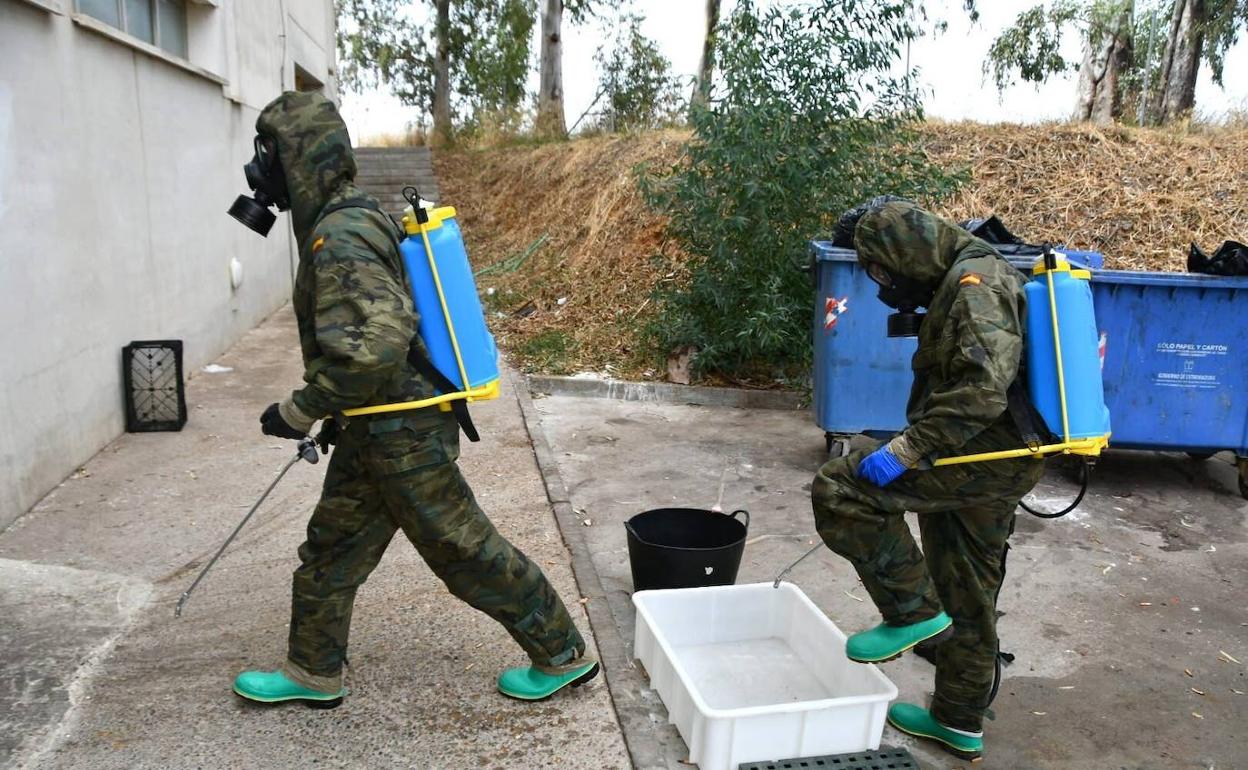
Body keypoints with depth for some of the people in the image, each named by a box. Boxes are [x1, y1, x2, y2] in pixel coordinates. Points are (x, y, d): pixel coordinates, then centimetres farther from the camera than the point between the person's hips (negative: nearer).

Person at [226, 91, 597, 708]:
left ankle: (563, 655, 19)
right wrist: (338, 409, 25)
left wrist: (300, 410, -22)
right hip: (374, 430, 10)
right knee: (329, 551, 18)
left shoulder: (339, 237, -22)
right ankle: (313, 673, 36)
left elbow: (376, 344, -34)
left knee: (466, 551, 3)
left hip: (403, 436, -10)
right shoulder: (350, 220, 10)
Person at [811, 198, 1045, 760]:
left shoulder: (973, 282, -15)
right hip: (1000, 463, 11)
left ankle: (914, 611, -5)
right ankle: (960, 723, 32)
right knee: (968, 597, 18)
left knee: (839, 489, -17)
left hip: (984, 456, -11)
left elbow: (983, 389, -29)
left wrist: (907, 450, -28)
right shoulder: (976, 277, 19)